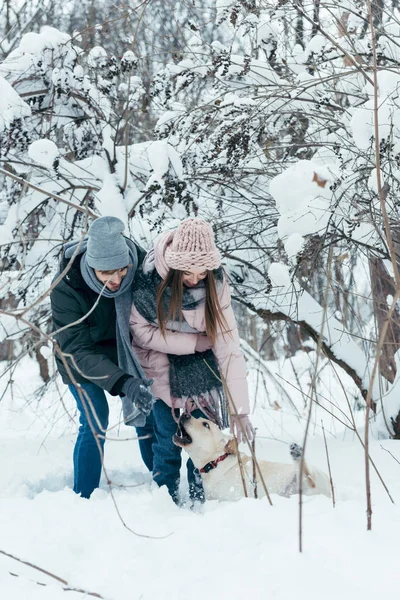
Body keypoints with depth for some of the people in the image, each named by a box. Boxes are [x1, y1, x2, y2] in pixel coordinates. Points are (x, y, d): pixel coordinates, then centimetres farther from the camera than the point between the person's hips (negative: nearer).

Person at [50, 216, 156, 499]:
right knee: (95, 422, -11)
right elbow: (78, 350, -37)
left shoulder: (141, 262, -28)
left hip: (127, 351, 3)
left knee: (148, 415, 6)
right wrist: (123, 383, -50)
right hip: (82, 359, -3)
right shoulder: (66, 287, -36)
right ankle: (84, 498, 2)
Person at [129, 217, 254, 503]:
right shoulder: (146, 278, -27)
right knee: (168, 440, -4)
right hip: (161, 364, -1)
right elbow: (142, 331, -15)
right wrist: (197, 342, -20)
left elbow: (228, 343, -25)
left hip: (201, 367, 2)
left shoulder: (215, 281, -22)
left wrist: (239, 407, -30)